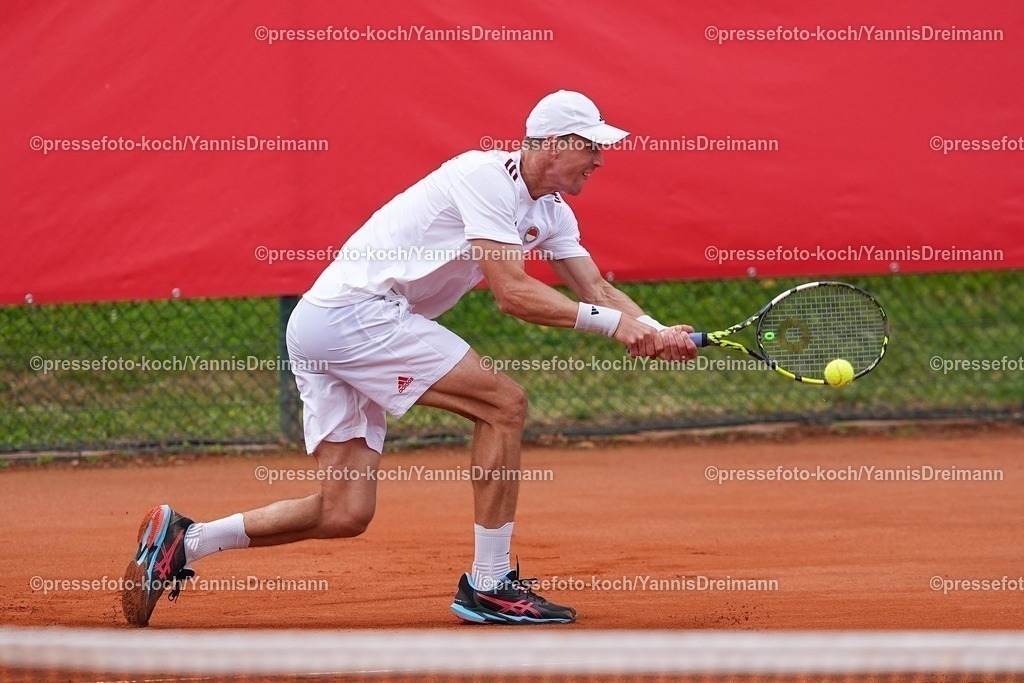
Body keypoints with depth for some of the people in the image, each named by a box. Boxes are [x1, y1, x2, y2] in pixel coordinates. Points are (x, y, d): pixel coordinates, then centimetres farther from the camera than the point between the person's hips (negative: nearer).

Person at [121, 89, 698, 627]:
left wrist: (655, 333, -9)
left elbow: (596, 289, 10)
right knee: (504, 403, -12)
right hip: (355, 311, -10)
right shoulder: (488, 177, -14)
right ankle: (489, 586, -9)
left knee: (346, 514, 3)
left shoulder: (551, 212, 16)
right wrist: (611, 321, -24)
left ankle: (184, 539, 9)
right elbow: (512, 293, -22)